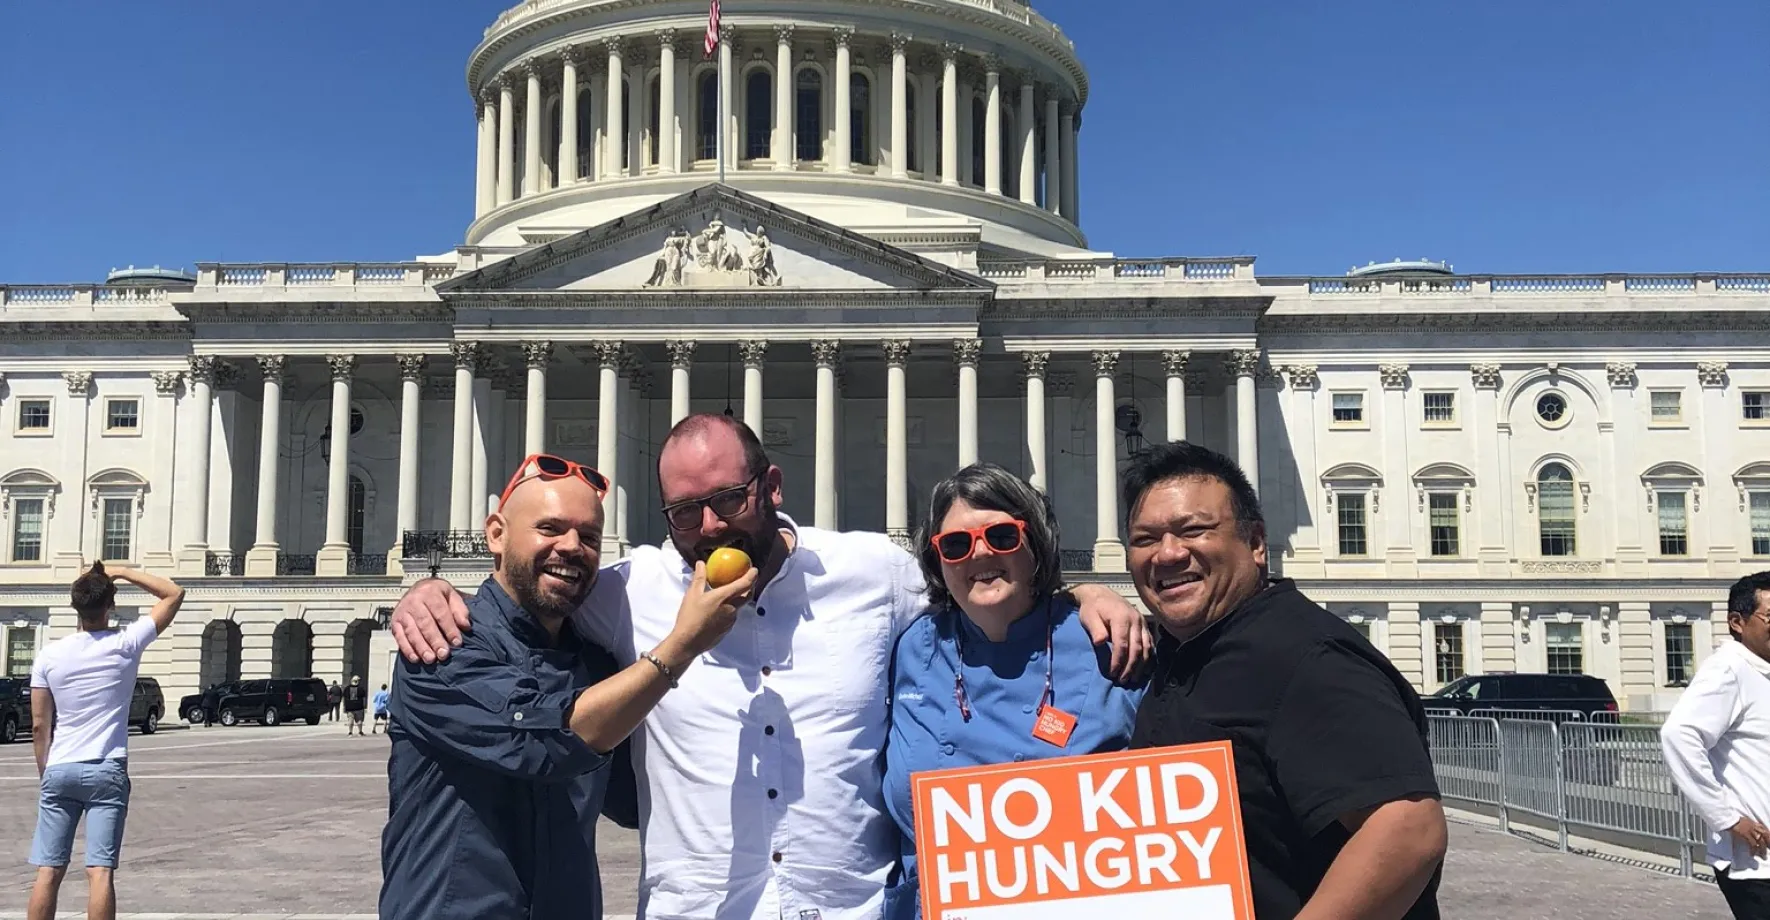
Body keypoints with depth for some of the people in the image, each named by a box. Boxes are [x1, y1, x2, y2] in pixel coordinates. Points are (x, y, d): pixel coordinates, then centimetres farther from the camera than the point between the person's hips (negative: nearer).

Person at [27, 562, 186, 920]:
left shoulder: (49, 655, 0)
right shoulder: (126, 644, -5)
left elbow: (40, 725, 3)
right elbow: (174, 594, 5)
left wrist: (44, 772, 15)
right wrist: (122, 573, 6)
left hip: (59, 770, 2)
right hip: (107, 771, -2)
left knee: (48, 871, 5)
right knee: (100, 872, -4)